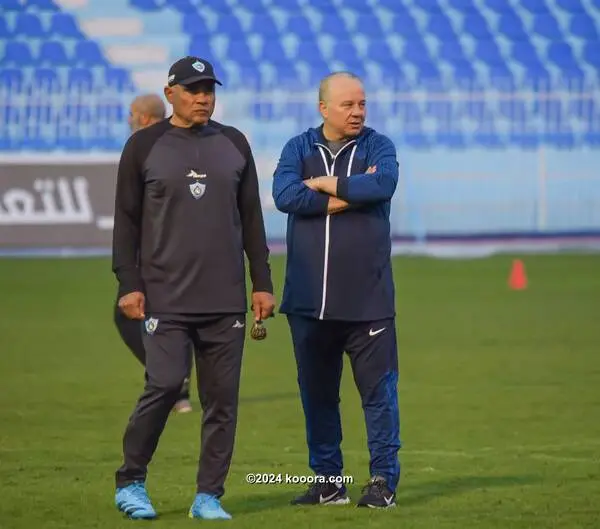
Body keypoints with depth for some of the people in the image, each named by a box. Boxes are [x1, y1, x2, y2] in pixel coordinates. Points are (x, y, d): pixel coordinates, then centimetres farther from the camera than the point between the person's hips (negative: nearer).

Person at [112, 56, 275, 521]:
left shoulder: (234, 144, 12)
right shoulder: (144, 146, 3)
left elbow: (251, 217, 15)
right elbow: (126, 220, 3)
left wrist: (262, 283, 10)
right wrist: (129, 285, -5)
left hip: (226, 299, 3)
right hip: (164, 298, -3)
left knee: (222, 397, 1)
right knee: (165, 384, -13)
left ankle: (209, 496, 9)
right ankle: (130, 484, 5)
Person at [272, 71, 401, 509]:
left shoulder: (378, 146, 3)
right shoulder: (299, 149, 7)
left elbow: (383, 184, -19)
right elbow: (284, 195, -12)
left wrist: (323, 185, -10)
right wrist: (349, 195, -13)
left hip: (368, 299, -2)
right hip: (309, 300, 2)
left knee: (379, 388, -2)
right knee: (317, 392, 8)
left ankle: (384, 480, 5)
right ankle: (328, 481, 17)